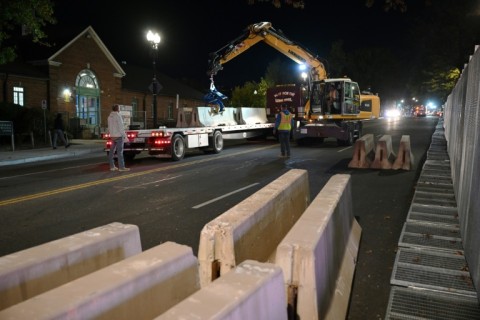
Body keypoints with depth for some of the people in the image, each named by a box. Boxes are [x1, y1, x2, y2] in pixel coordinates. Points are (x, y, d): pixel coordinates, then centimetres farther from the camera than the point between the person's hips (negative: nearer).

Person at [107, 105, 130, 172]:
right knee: (120, 151, -6)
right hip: (118, 136, -8)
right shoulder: (117, 115, -12)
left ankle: (112, 166, 13)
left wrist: (111, 134, 15)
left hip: (113, 136, 8)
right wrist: (124, 135, -10)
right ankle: (121, 167, -5)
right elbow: (120, 126, -15)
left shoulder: (110, 116, 11)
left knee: (112, 151, 8)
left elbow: (109, 127, 12)